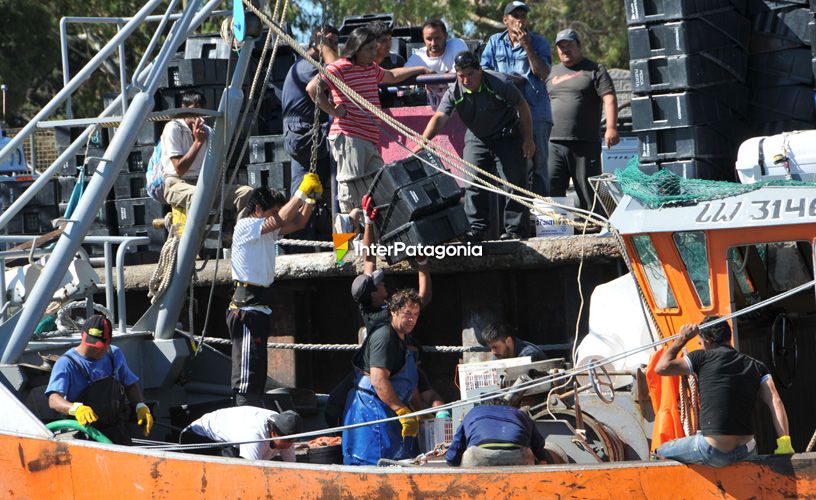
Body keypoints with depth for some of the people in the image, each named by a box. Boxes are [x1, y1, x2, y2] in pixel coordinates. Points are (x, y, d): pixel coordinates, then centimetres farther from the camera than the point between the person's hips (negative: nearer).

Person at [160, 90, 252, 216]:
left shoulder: (208, 131, 11)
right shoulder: (173, 128, -8)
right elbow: (179, 169, -16)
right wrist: (198, 141, -14)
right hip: (177, 185, -7)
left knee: (246, 192, -12)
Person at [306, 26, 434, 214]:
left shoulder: (371, 68, 21)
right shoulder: (340, 68, -8)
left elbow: (391, 76, 42)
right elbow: (313, 88, -20)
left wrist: (421, 70, 44)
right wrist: (333, 110, -16)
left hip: (369, 140, 9)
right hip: (348, 137, -9)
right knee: (351, 186, -10)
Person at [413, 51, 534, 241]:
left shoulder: (499, 83, -23)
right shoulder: (454, 92, -16)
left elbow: (523, 107, -12)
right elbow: (440, 117, -28)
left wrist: (528, 139, -9)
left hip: (507, 137, -3)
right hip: (477, 138, 3)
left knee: (513, 181, -7)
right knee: (473, 183, -5)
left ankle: (515, 228, -1)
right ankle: (476, 229, 0)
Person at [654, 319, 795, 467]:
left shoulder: (703, 357, 1)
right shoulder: (756, 366, 12)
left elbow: (661, 367, 5)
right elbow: (775, 402, 0)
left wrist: (682, 339, 18)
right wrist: (784, 442, -6)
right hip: (745, 452, 5)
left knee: (661, 451, 17)